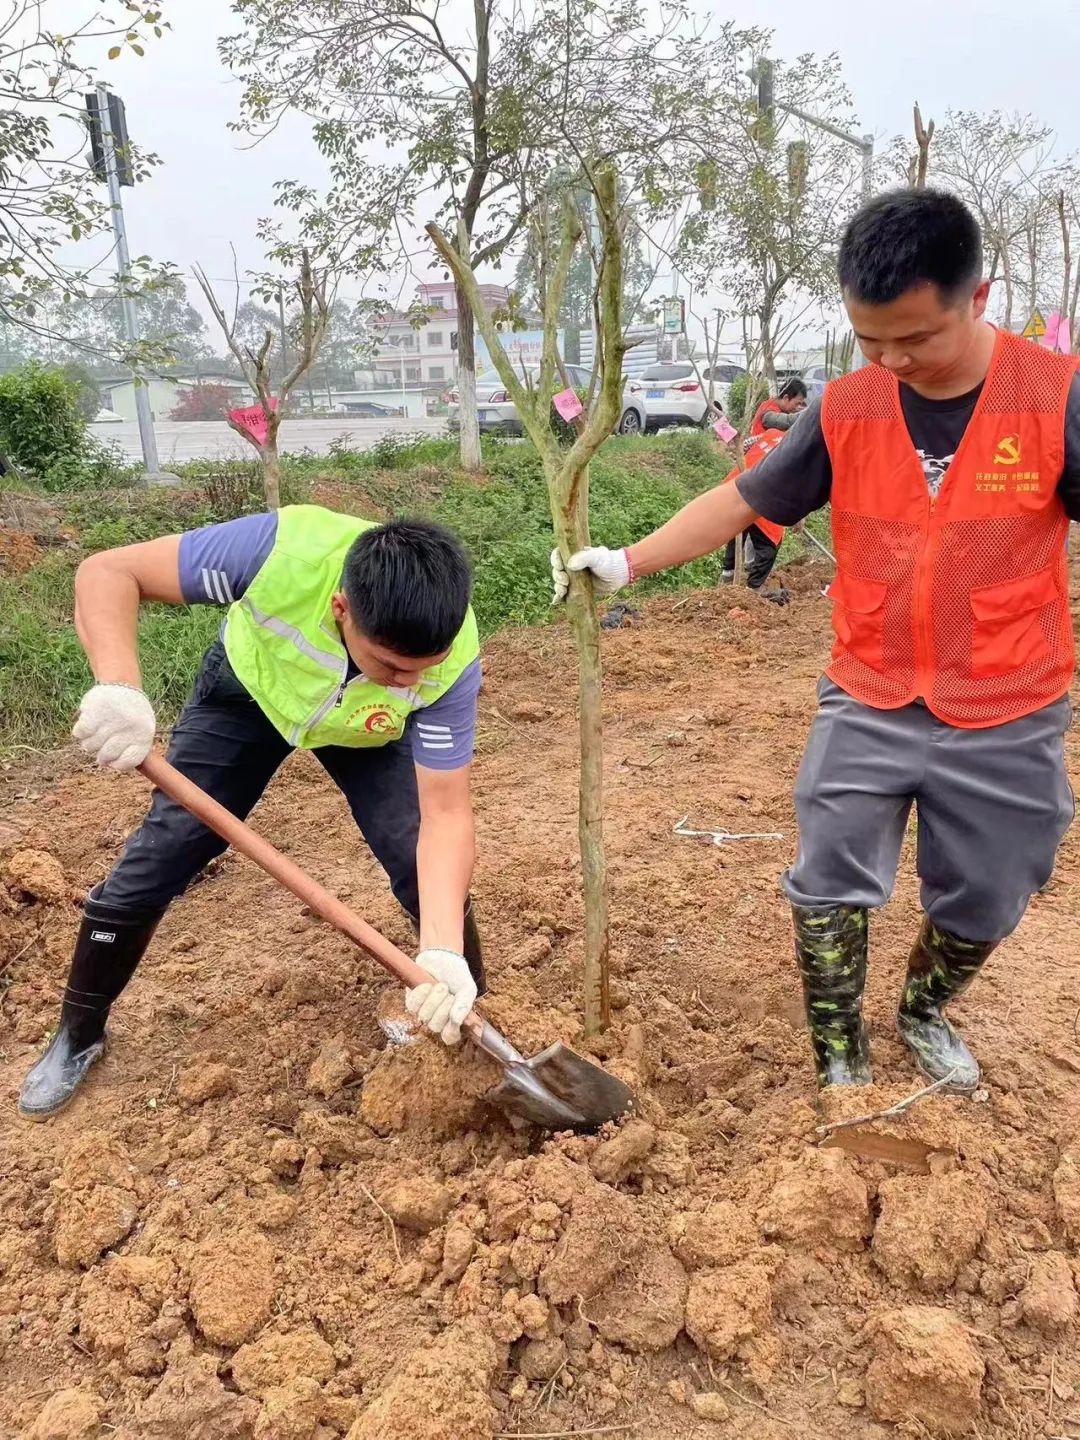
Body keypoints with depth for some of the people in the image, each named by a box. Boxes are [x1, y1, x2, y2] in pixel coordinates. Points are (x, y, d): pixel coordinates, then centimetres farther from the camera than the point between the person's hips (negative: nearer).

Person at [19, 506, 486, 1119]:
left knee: (429, 872, -14)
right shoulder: (285, 549, -43)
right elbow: (108, 572, -33)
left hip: (367, 726, 1)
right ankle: (78, 1036, 23)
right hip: (248, 690, 0)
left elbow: (445, 814, -32)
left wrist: (443, 952, -45)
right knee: (156, 857, -1)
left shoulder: (453, 661, -37)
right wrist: (119, 686, -51)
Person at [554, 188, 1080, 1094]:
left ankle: (924, 1016, 46)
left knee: (984, 905, 15)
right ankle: (840, 1065, 24)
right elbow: (741, 502, 1)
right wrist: (625, 563, -4)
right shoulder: (846, 412, -6)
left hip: (1007, 721, -1)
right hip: (868, 706, 1)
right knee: (829, 890, 3)